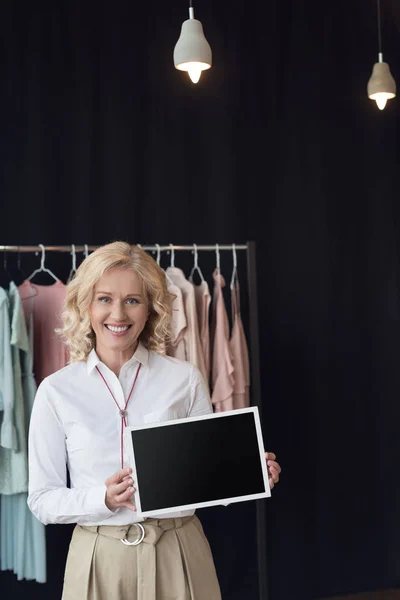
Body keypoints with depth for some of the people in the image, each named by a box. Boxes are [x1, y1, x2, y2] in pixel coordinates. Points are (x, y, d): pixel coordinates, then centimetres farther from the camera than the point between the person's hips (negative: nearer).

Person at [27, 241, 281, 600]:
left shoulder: (185, 379, -3)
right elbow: (42, 499, -2)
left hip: (178, 556, 1)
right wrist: (105, 499, -19)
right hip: (100, 560, 0)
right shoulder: (57, 391, -4)